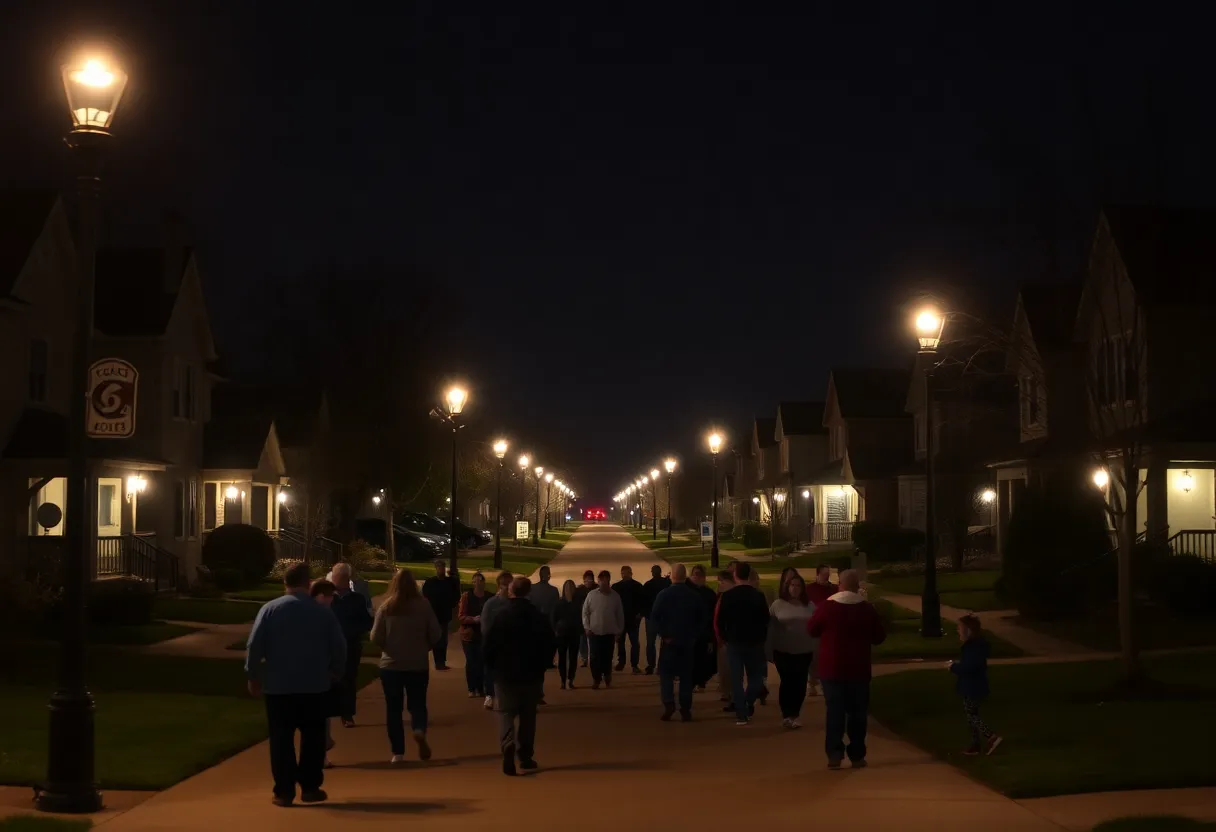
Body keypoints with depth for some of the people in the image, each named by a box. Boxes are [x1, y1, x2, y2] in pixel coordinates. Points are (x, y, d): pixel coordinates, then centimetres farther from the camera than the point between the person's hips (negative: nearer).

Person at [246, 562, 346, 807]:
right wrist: (335, 673, 18)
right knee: (312, 737, 11)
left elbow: (254, 646, -7)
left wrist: (253, 676, 4)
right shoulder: (322, 612, 0)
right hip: (314, 686, 1)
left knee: (281, 739, 4)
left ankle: (284, 791, 2)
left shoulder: (270, 610, -3)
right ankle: (310, 787, 11)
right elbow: (339, 647, 2)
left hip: (278, 686, 0)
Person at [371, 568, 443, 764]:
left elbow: (375, 638, -7)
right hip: (418, 665, 0)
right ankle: (419, 730, -18)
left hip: (390, 665, 0)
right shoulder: (423, 605, -7)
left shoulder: (386, 607, -8)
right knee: (417, 703, 13)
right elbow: (436, 634, -3)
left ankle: (398, 753, 8)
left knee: (393, 708, 10)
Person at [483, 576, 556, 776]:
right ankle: (526, 756, 14)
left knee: (506, 713, 2)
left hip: (505, 672, -2)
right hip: (532, 673, 2)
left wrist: (492, 666, 7)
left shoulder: (500, 615, -9)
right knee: (528, 715, 14)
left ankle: (508, 747, -24)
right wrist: (542, 666, 13)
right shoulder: (538, 616, -1)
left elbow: (489, 644, -9)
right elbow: (549, 643, 3)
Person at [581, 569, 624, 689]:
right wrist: (587, 627, -6)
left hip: (610, 632, 1)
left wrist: (619, 630, 5)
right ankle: (596, 679, 8)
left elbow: (620, 615, 6)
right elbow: (585, 612, 2)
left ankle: (607, 677, 27)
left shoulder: (615, 596, 0)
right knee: (595, 657, -2)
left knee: (607, 657, 7)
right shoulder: (591, 595, -2)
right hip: (594, 632, -1)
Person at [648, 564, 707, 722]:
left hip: (669, 641, -2)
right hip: (689, 642, 2)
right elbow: (703, 618, 2)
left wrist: (663, 634, -5)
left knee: (666, 673, 5)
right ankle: (685, 710, 4)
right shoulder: (695, 596, -1)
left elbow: (654, 618, -11)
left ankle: (669, 704, -13)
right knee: (686, 676, 8)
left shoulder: (664, 595, -7)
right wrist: (695, 635, 6)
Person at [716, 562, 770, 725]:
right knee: (755, 677, 14)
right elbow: (765, 620, 0)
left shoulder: (727, 596, -6)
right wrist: (762, 638, 11)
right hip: (755, 642, 1)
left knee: (736, 679, 4)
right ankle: (748, 703, -8)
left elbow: (721, 621, -4)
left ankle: (741, 714, -1)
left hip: (734, 641, -1)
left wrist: (725, 637, 10)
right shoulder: (759, 596, -4)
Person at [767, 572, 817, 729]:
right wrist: (770, 651, 0)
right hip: (783, 652, -2)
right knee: (787, 682, -2)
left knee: (800, 684, 3)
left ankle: (794, 715, 13)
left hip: (804, 652, 2)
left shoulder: (809, 605, 5)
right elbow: (771, 629, 1)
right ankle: (787, 715, 4)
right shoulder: (778, 605, 0)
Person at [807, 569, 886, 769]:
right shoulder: (867, 608, -4)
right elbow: (879, 637, 6)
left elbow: (812, 630, 4)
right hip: (858, 669, 1)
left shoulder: (826, 606, -9)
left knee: (835, 711, 3)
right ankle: (857, 756, 9)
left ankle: (834, 754, -4)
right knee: (857, 712, 8)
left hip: (832, 668, -1)